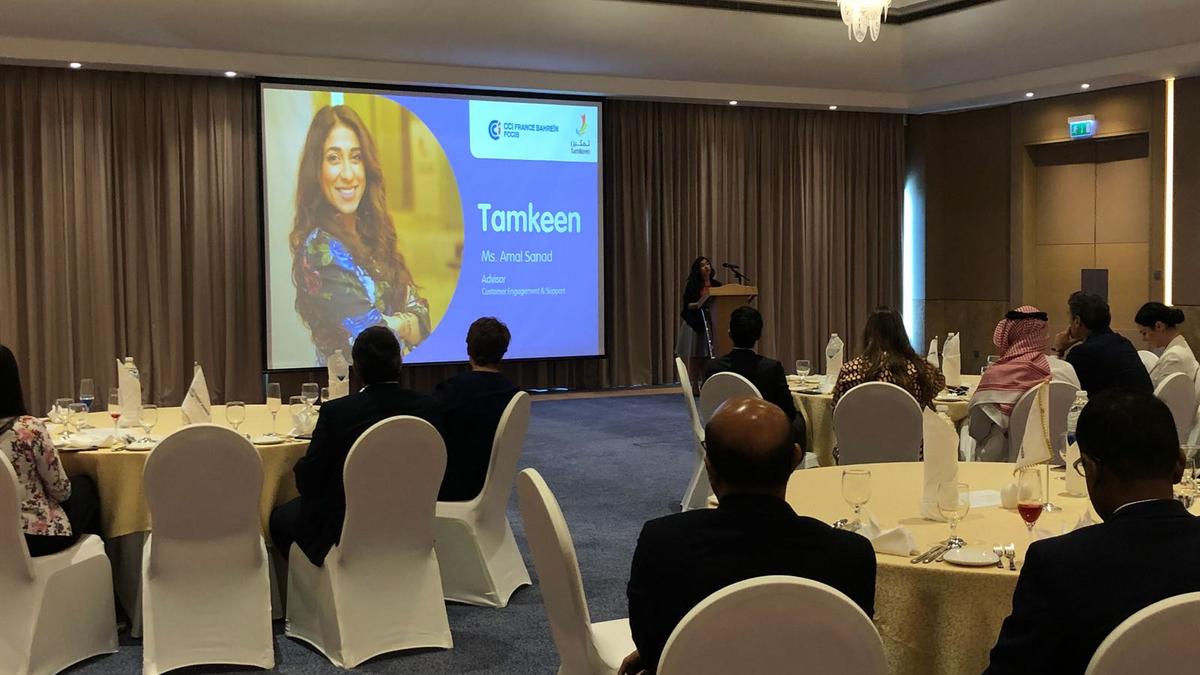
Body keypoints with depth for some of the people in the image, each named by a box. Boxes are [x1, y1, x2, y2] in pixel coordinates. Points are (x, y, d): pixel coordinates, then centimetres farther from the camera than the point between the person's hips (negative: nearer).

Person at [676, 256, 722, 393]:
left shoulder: (717, 285, 10)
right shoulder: (691, 285, -1)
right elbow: (686, 305, -6)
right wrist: (697, 304, -24)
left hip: (712, 324, 3)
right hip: (695, 324, -3)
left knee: (708, 356, 0)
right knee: (695, 356, -3)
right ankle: (695, 386, 2)